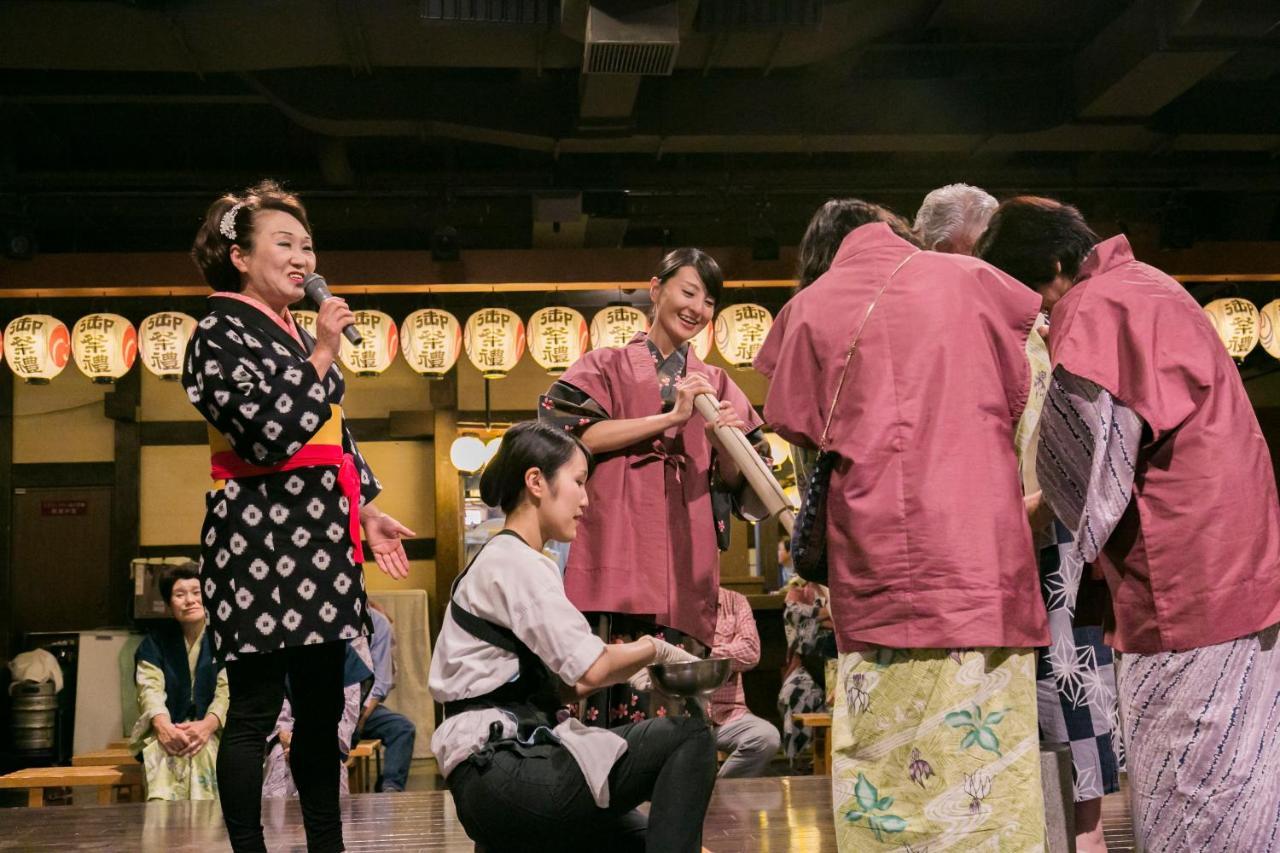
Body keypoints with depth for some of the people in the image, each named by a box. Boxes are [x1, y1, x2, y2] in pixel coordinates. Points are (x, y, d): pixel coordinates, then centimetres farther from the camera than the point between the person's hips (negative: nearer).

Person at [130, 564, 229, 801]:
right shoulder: (156, 639, 14)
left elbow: (228, 690, -5)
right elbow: (150, 687, -2)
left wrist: (208, 725, -26)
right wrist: (163, 726, -24)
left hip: (212, 731, -1)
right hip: (168, 730, 1)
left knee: (204, 750, -36)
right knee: (162, 755, -34)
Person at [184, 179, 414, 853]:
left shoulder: (297, 337, 19)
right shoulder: (220, 332, -6)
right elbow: (268, 436, -19)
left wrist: (366, 511, 18)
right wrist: (322, 358, -14)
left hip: (318, 540, 9)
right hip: (260, 538, -8)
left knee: (322, 706, 11)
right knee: (256, 707, -4)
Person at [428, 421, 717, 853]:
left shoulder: (500, 560, 20)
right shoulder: (516, 563, -10)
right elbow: (591, 668, -19)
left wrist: (631, 662, 5)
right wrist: (655, 650, -1)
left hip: (498, 778, 10)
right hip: (503, 773, -10)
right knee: (691, 735, -9)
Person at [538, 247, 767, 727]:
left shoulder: (714, 384, 21)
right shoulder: (607, 366, 14)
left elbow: (732, 480, 16)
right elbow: (577, 436, -5)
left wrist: (725, 443, -6)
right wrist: (671, 418, -6)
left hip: (684, 560, 3)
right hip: (615, 549, -2)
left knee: (671, 702, -6)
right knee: (607, 692, -13)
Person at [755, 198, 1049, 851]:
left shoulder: (808, 307, 8)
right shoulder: (968, 278, 8)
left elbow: (800, 435, 11)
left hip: (872, 553, 0)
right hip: (978, 547, 0)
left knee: (877, 750, 4)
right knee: (984, 748, 2)